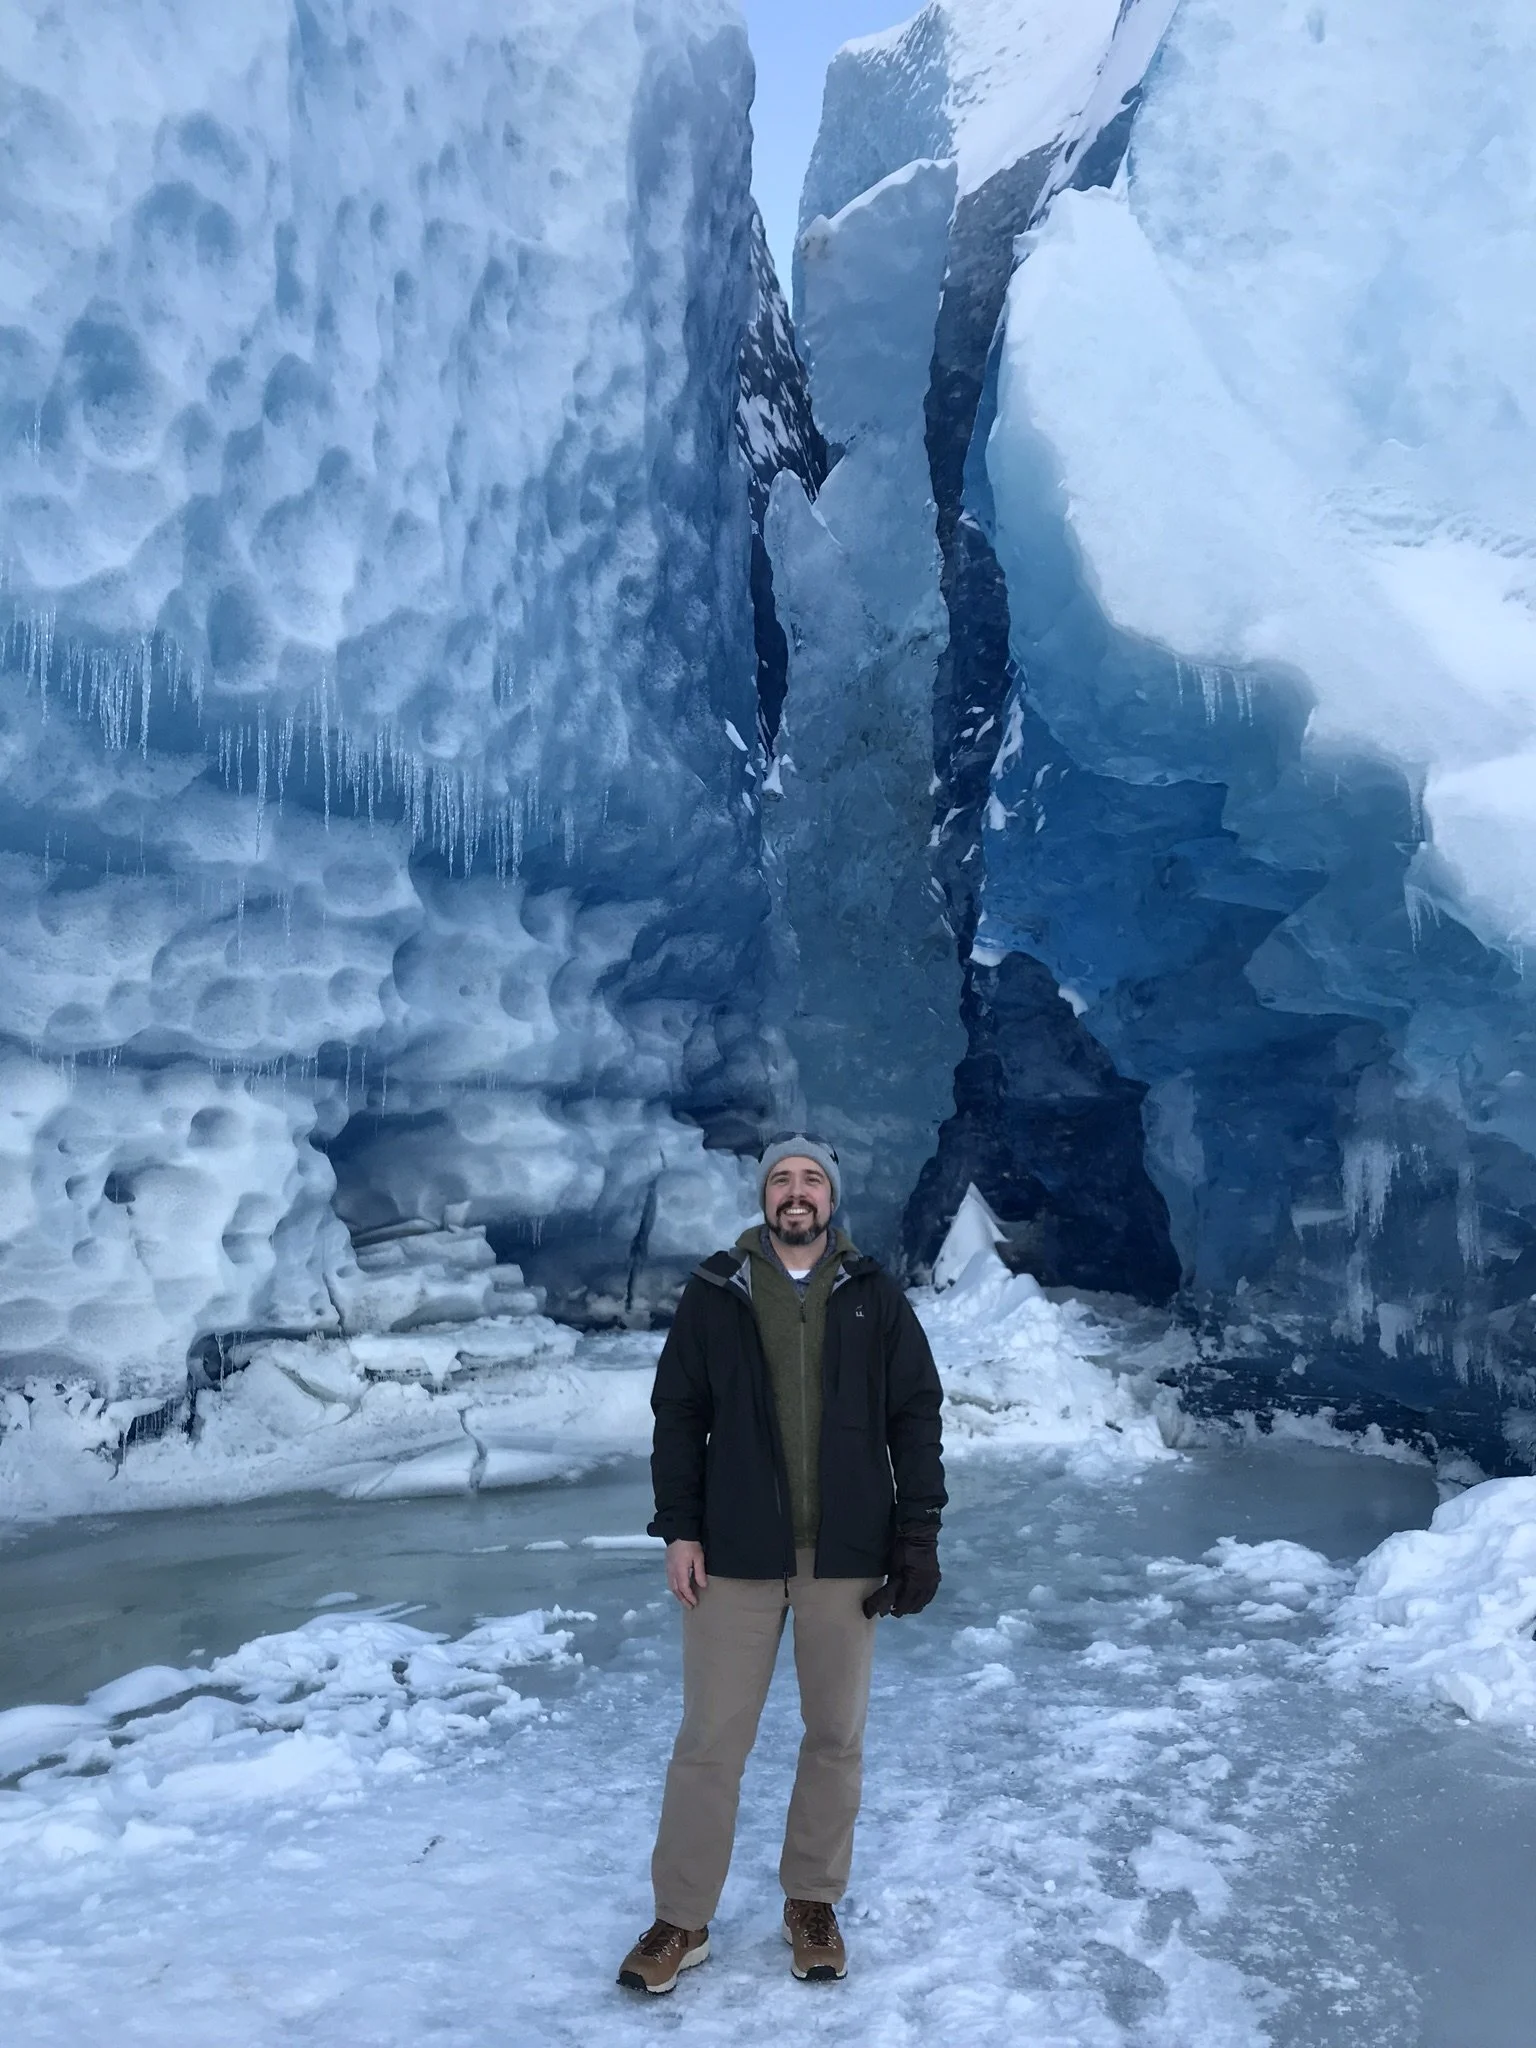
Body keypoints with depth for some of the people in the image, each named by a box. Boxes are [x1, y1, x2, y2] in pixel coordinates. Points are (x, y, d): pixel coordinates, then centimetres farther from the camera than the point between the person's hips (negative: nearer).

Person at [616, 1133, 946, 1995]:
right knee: (711, 1738, 5)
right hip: (737, 1553, -1)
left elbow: (916, 1418, 4)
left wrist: (918, 1533, -1)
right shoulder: (715, 1293, 0)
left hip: (847, 1554, 1)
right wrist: (679, 1528, -3)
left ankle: (814, 1905, 30)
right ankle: (682, 1921, 21)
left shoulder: (876, 1297, 2)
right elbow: (678, 1416, 3)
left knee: (837, 1737, 12)